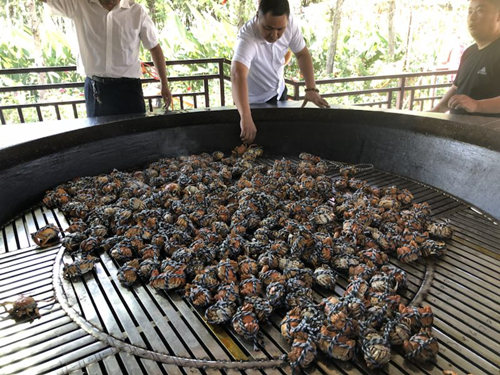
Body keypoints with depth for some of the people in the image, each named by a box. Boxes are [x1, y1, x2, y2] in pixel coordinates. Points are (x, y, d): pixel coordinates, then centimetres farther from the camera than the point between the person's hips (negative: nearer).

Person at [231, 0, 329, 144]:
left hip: (278, 91, 5)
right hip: (252, 100, -5)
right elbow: (238, 75, -53)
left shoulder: (289, 24, -21)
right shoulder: (247, 38, -38)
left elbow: (302, 54, -9)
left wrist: (311, 89, -21)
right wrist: (245, 118, -66)